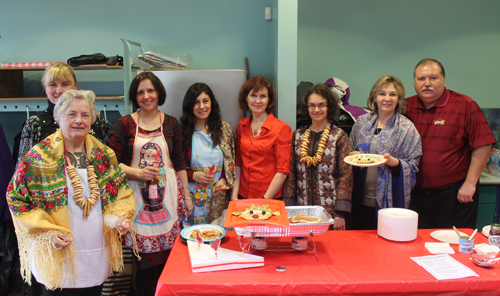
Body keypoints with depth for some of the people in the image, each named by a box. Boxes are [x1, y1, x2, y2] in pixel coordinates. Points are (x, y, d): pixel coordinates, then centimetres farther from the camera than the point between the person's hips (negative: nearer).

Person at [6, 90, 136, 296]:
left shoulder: (104, 155, 3)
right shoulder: (38, 158, -9)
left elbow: (122, 190, 11)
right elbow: (17, 198, -5)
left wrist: (122, 216, -7)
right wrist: (46, 231, -14)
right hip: (59, 257, -3)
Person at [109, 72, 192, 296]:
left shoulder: (171, 124, 9)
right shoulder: (125, 124, 3)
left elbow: (179, 163, 12)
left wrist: (187, 196, 10)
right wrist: (138, 173, -15)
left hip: (168, 195, 2)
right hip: (137, 196, -1)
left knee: (167, 257, 1)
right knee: (145, 262, -1)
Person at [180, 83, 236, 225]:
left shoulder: (224, 129, 6)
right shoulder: (182, 131, -2)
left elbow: (231, 161, 11)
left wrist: (223, 180, -5)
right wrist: (193, 175, -12)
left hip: (219, 197, 2)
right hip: (192, 196, -2)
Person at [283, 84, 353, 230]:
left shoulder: (340, 136, -2)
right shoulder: (298, 135, 7)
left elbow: (346, 176, -6)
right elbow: (291, 174, 8)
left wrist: (340, 214, -12)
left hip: (330, 211, -2)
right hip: (302, 209, 3)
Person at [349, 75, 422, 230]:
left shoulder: (407, 128, -2)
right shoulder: (362, 122, 7)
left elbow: (412, 166, -3)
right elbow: (351, 151, 17)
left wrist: (394, 162, -21)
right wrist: (354, 156, -6)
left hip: (389, 201, -3)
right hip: (361, 199, 3)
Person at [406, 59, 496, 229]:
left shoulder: (465, 105, -6)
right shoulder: (406, 107, 4)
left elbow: (482, 145, -7)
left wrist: (470, 183, -10)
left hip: (454, 195, -3)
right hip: (416, 194, 3)